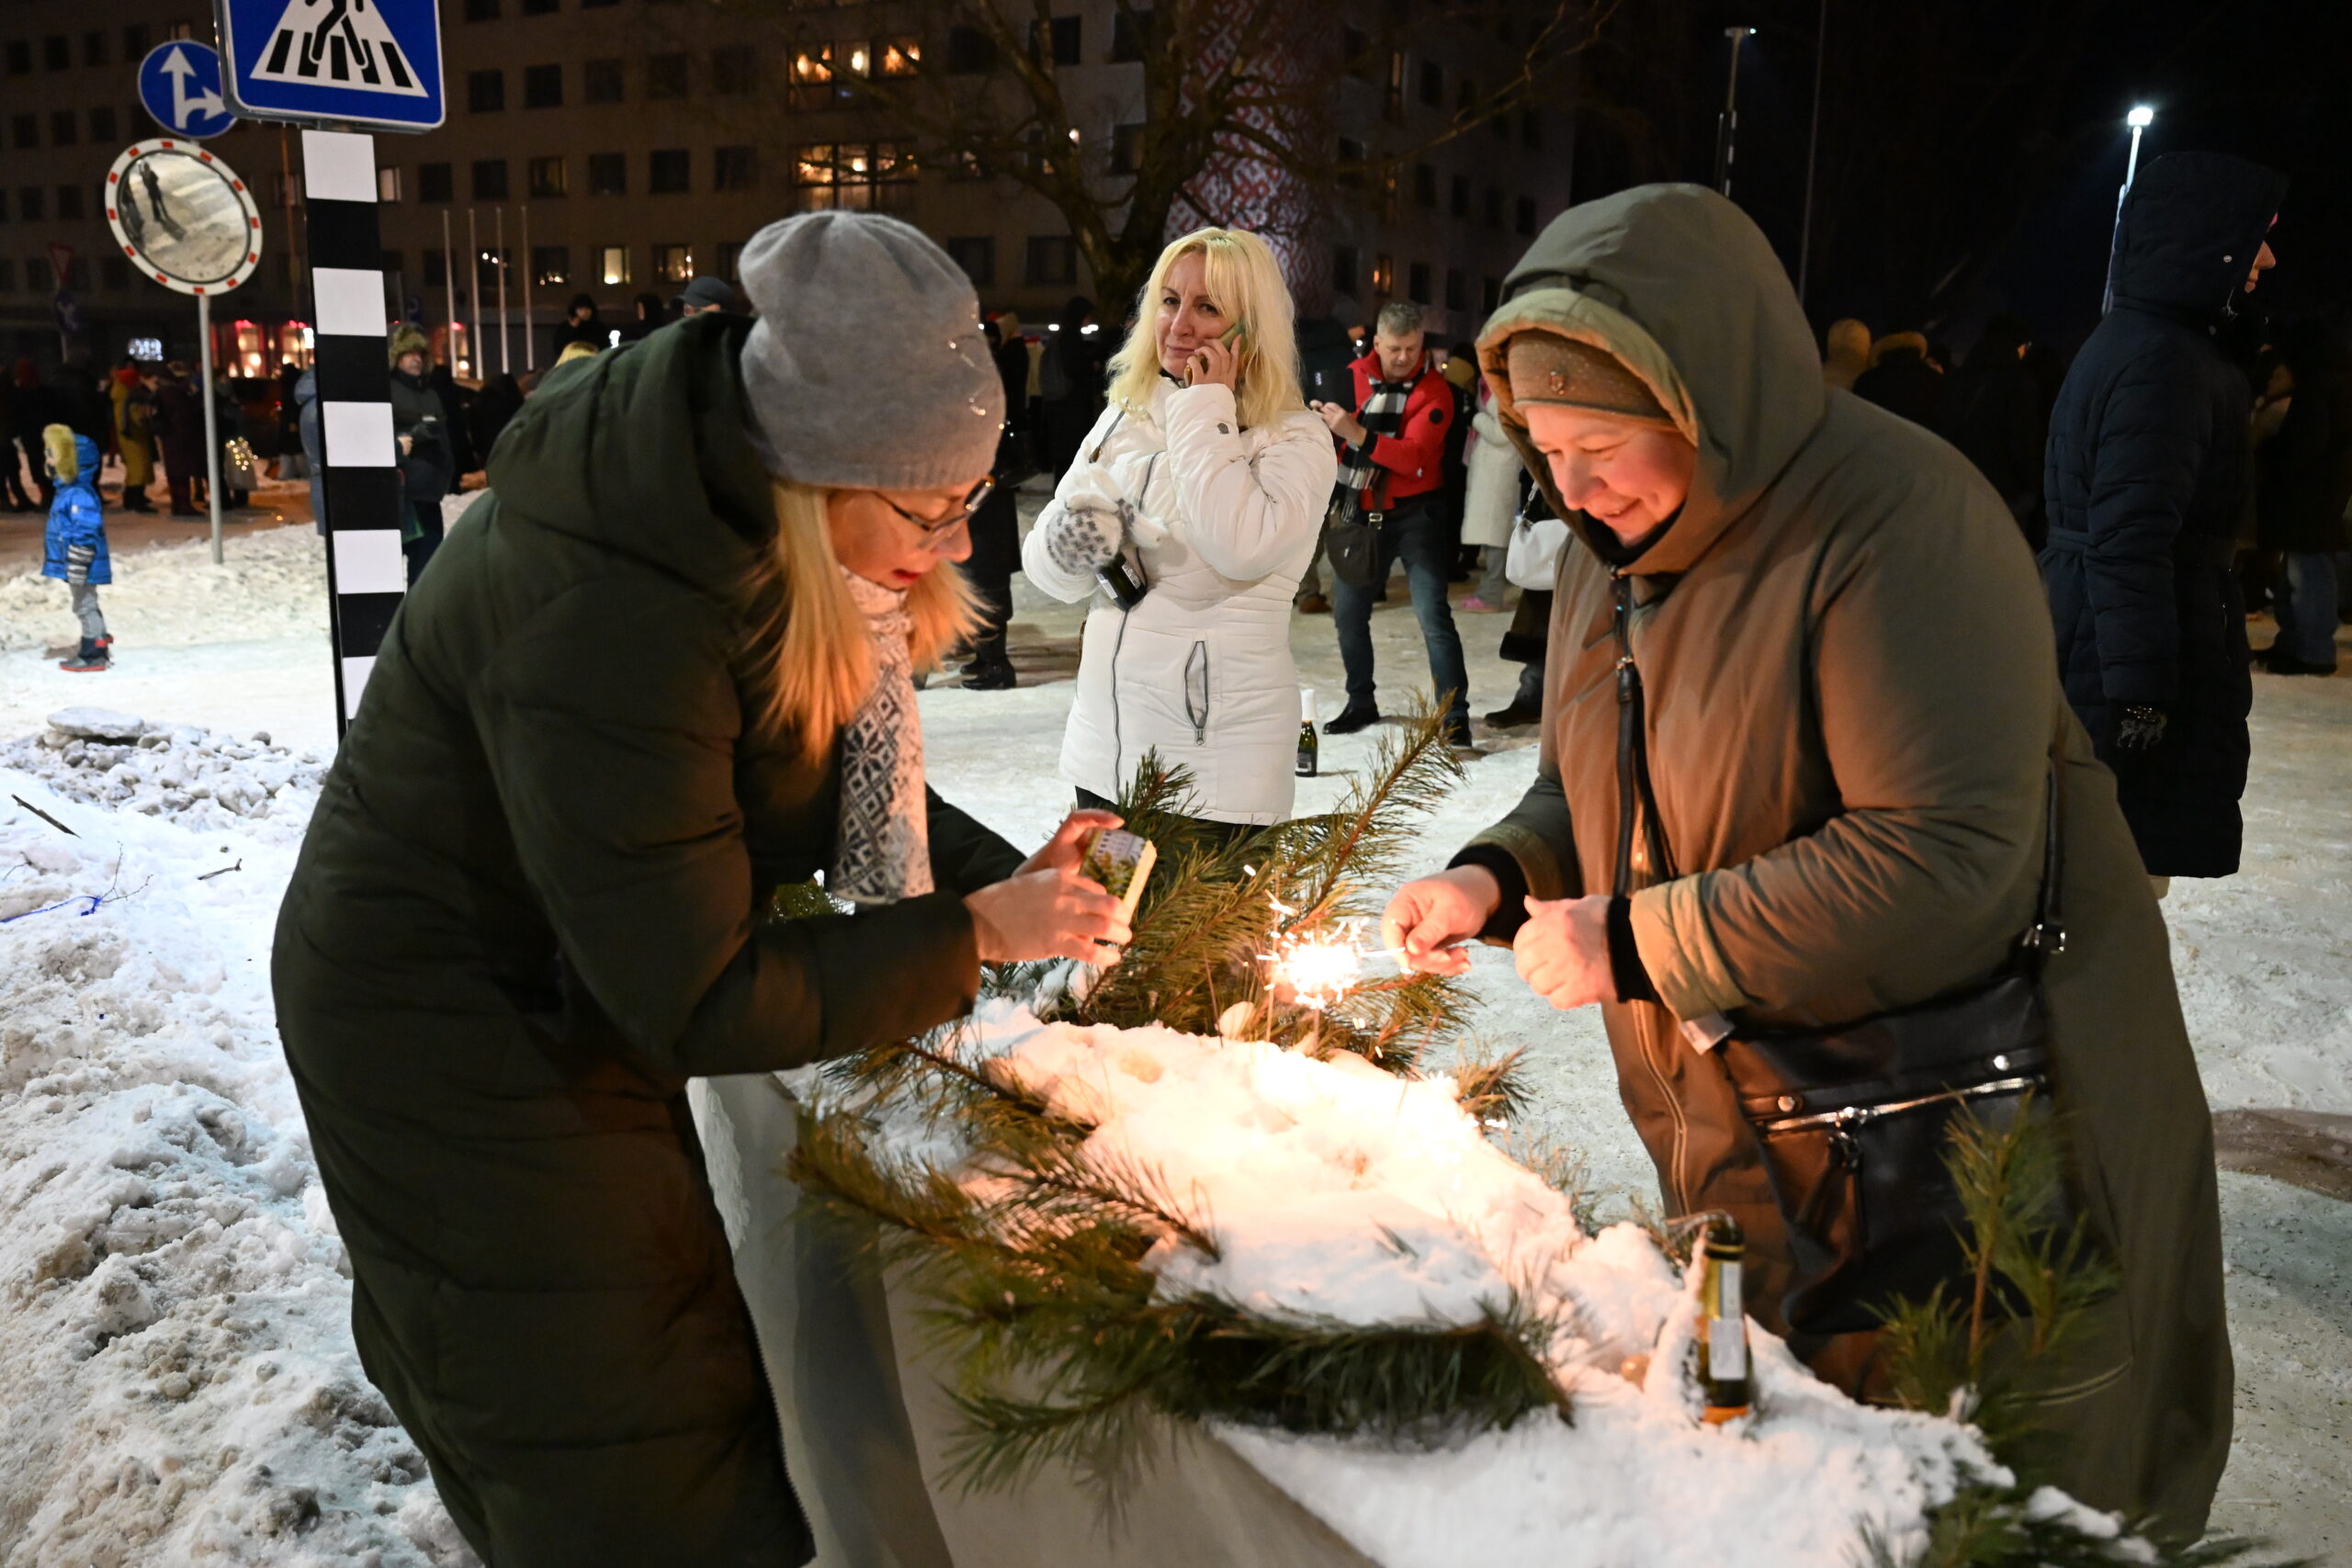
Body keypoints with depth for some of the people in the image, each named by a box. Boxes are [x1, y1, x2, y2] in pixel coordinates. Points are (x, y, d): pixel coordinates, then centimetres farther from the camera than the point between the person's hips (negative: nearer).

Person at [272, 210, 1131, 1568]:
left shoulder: (748, 515, -11)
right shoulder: (611, 621, -37)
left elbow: (839, 778, 2)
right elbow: (700, 1001, -30)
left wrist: (1000, 869, -13)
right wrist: (974, 933, -25)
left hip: (578, 990, 8)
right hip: (447, 1041, -8)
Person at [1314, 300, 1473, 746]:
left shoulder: (1434, 390, -11)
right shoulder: (1354, 377, 1)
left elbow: (1414, 455, -25)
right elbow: (1328, 439, 12)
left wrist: (1357, 434, -35)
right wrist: (1322, 422, -11)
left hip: (1414, 513, -4)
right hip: (1363, 512, 5)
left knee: (1432, 614, -11)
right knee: (1348, 610, 9)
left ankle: (1455, 714, -6)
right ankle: (1361, 704, 26)